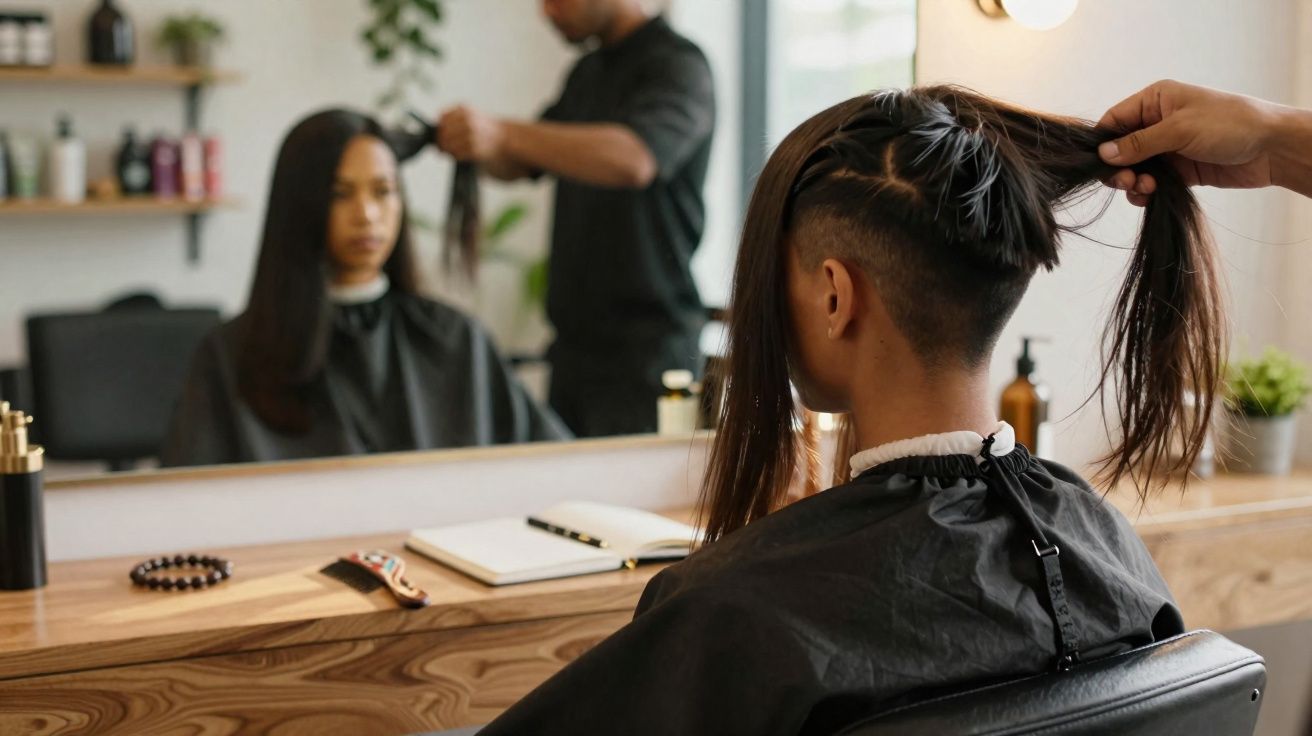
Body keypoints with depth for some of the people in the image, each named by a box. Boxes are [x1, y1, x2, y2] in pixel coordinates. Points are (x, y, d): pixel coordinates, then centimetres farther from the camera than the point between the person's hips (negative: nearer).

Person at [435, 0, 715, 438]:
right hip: (576, 344, 8)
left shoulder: (677, 64, -10)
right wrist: (477, 143, -1)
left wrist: (505, 133, -36)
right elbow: (517, 165, 22)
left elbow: (634, 158, -29)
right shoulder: (588, 73, 17)